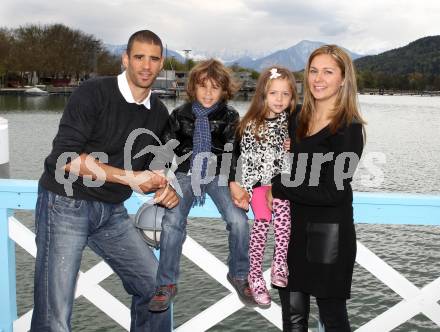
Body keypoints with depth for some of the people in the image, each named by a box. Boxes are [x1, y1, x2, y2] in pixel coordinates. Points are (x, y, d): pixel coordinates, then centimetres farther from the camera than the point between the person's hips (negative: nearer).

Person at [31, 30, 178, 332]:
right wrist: (129, 177, -21)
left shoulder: (159, 114, 6)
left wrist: (165, 188, -6)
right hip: (66, 204, -6)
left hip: (112, 211, 6)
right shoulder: (93, 93, -14)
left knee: (157, 286, 7)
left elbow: (149, 167, 18)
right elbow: (65, 157, -22)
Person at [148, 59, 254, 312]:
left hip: (219, 175, 0)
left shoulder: (230, 116, 0)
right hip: (186, 174, 1)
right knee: (172, 222, -18)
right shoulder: (180, 115, 3)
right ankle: (167, 284, -4)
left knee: (238, 220, -18)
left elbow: (236, 153, -3)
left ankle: (239, 275, 6)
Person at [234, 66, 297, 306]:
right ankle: (255, 274, -7)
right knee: (263, 220, -18)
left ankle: (279, 264, -22)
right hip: (258, 181, -2)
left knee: (282, 208, -27)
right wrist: (245, 189, -9)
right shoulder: (251, 125, -1)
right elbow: (246, 159, -3)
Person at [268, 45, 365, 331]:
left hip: (329, 233, -6)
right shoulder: (298, 120, 7)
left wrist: (278, 189, -12)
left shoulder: (349, 128, -12)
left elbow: (333, 192, -19)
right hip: (294, 227, 6)